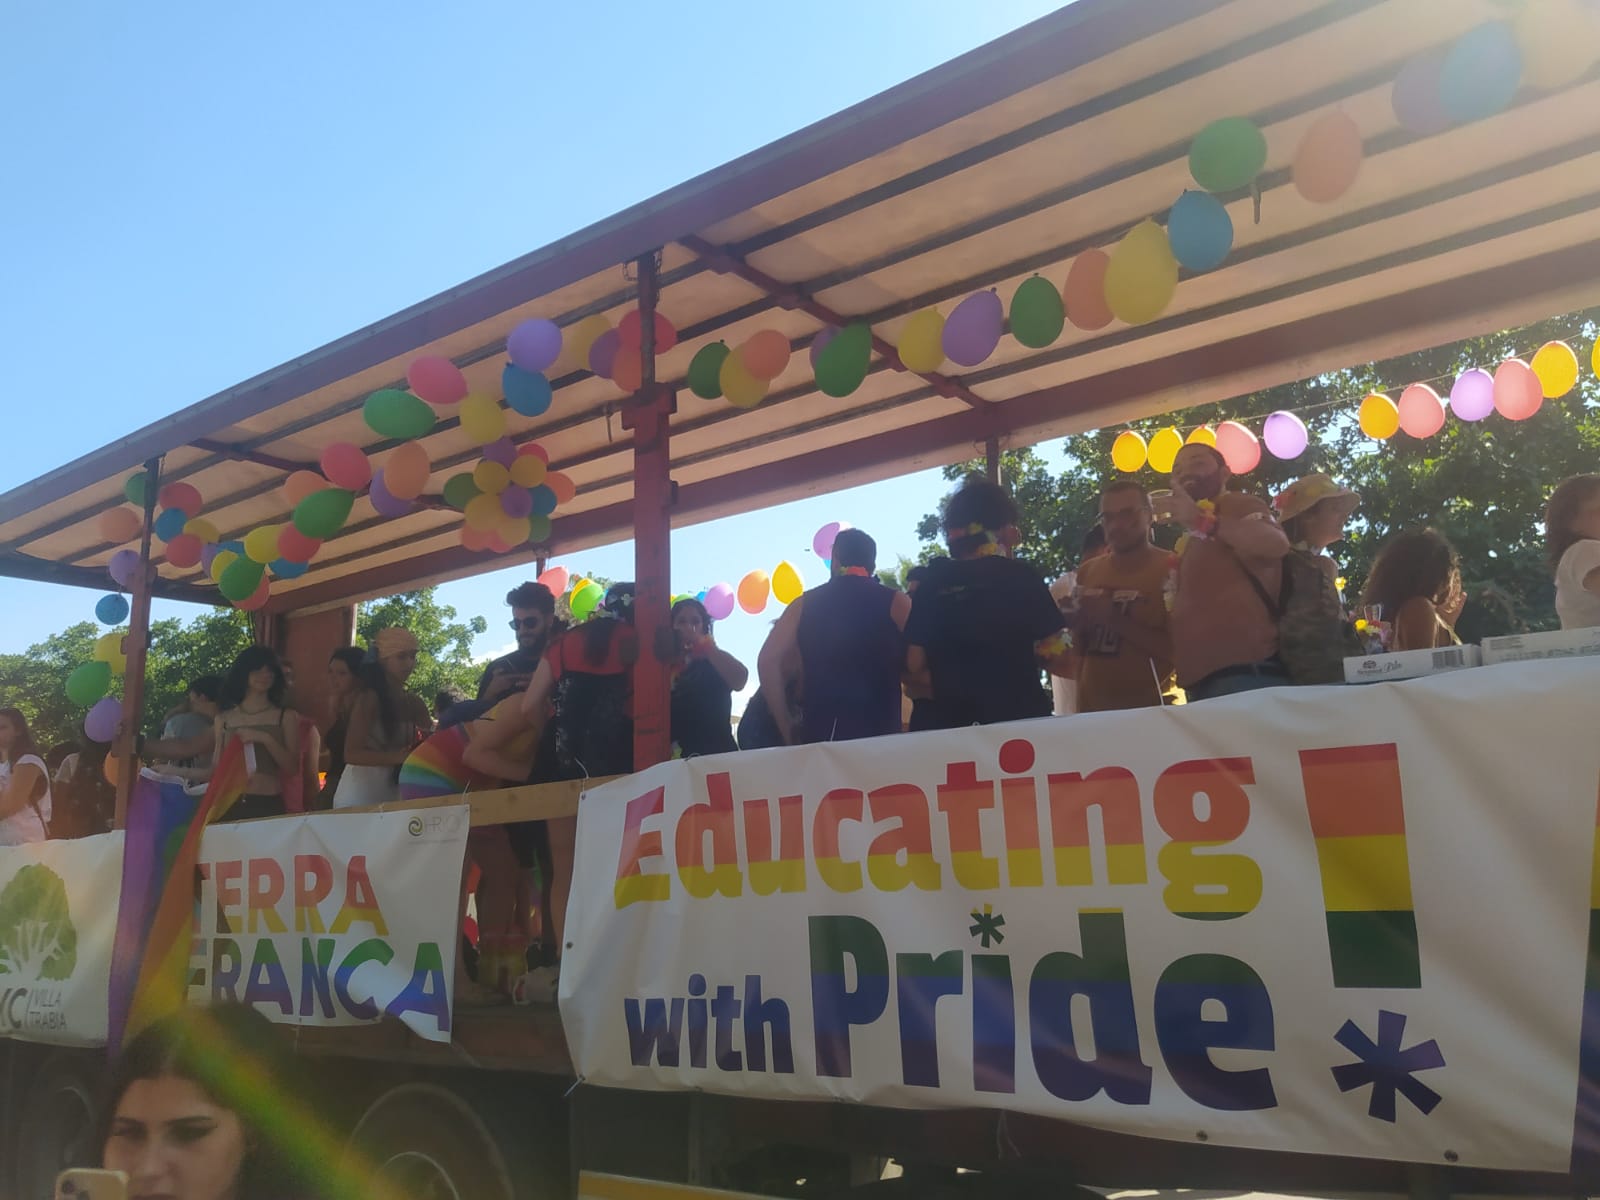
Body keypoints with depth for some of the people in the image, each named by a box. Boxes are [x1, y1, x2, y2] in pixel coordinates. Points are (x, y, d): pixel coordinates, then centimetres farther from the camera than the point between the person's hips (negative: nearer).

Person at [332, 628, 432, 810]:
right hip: (358, 798, -6)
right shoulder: (369, 698, -12)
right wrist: (396, 757, -29)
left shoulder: (414, 703, 5)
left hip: (392, 797, 6)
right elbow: (351, 753, -18)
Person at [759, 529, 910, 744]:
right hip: (880, 732, -2)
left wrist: (787, 728, 7)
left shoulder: (805, 604, 11)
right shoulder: (896, 602, 5)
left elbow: (768, 661, 5)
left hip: (820, 734, 2)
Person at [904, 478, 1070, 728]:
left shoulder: (932, 583, 5)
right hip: (1017, 718, -3)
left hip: (951, 721, 4)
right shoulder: (1019, 576, -4)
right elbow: (1059, 660, -6)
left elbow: (915, 665, 7)